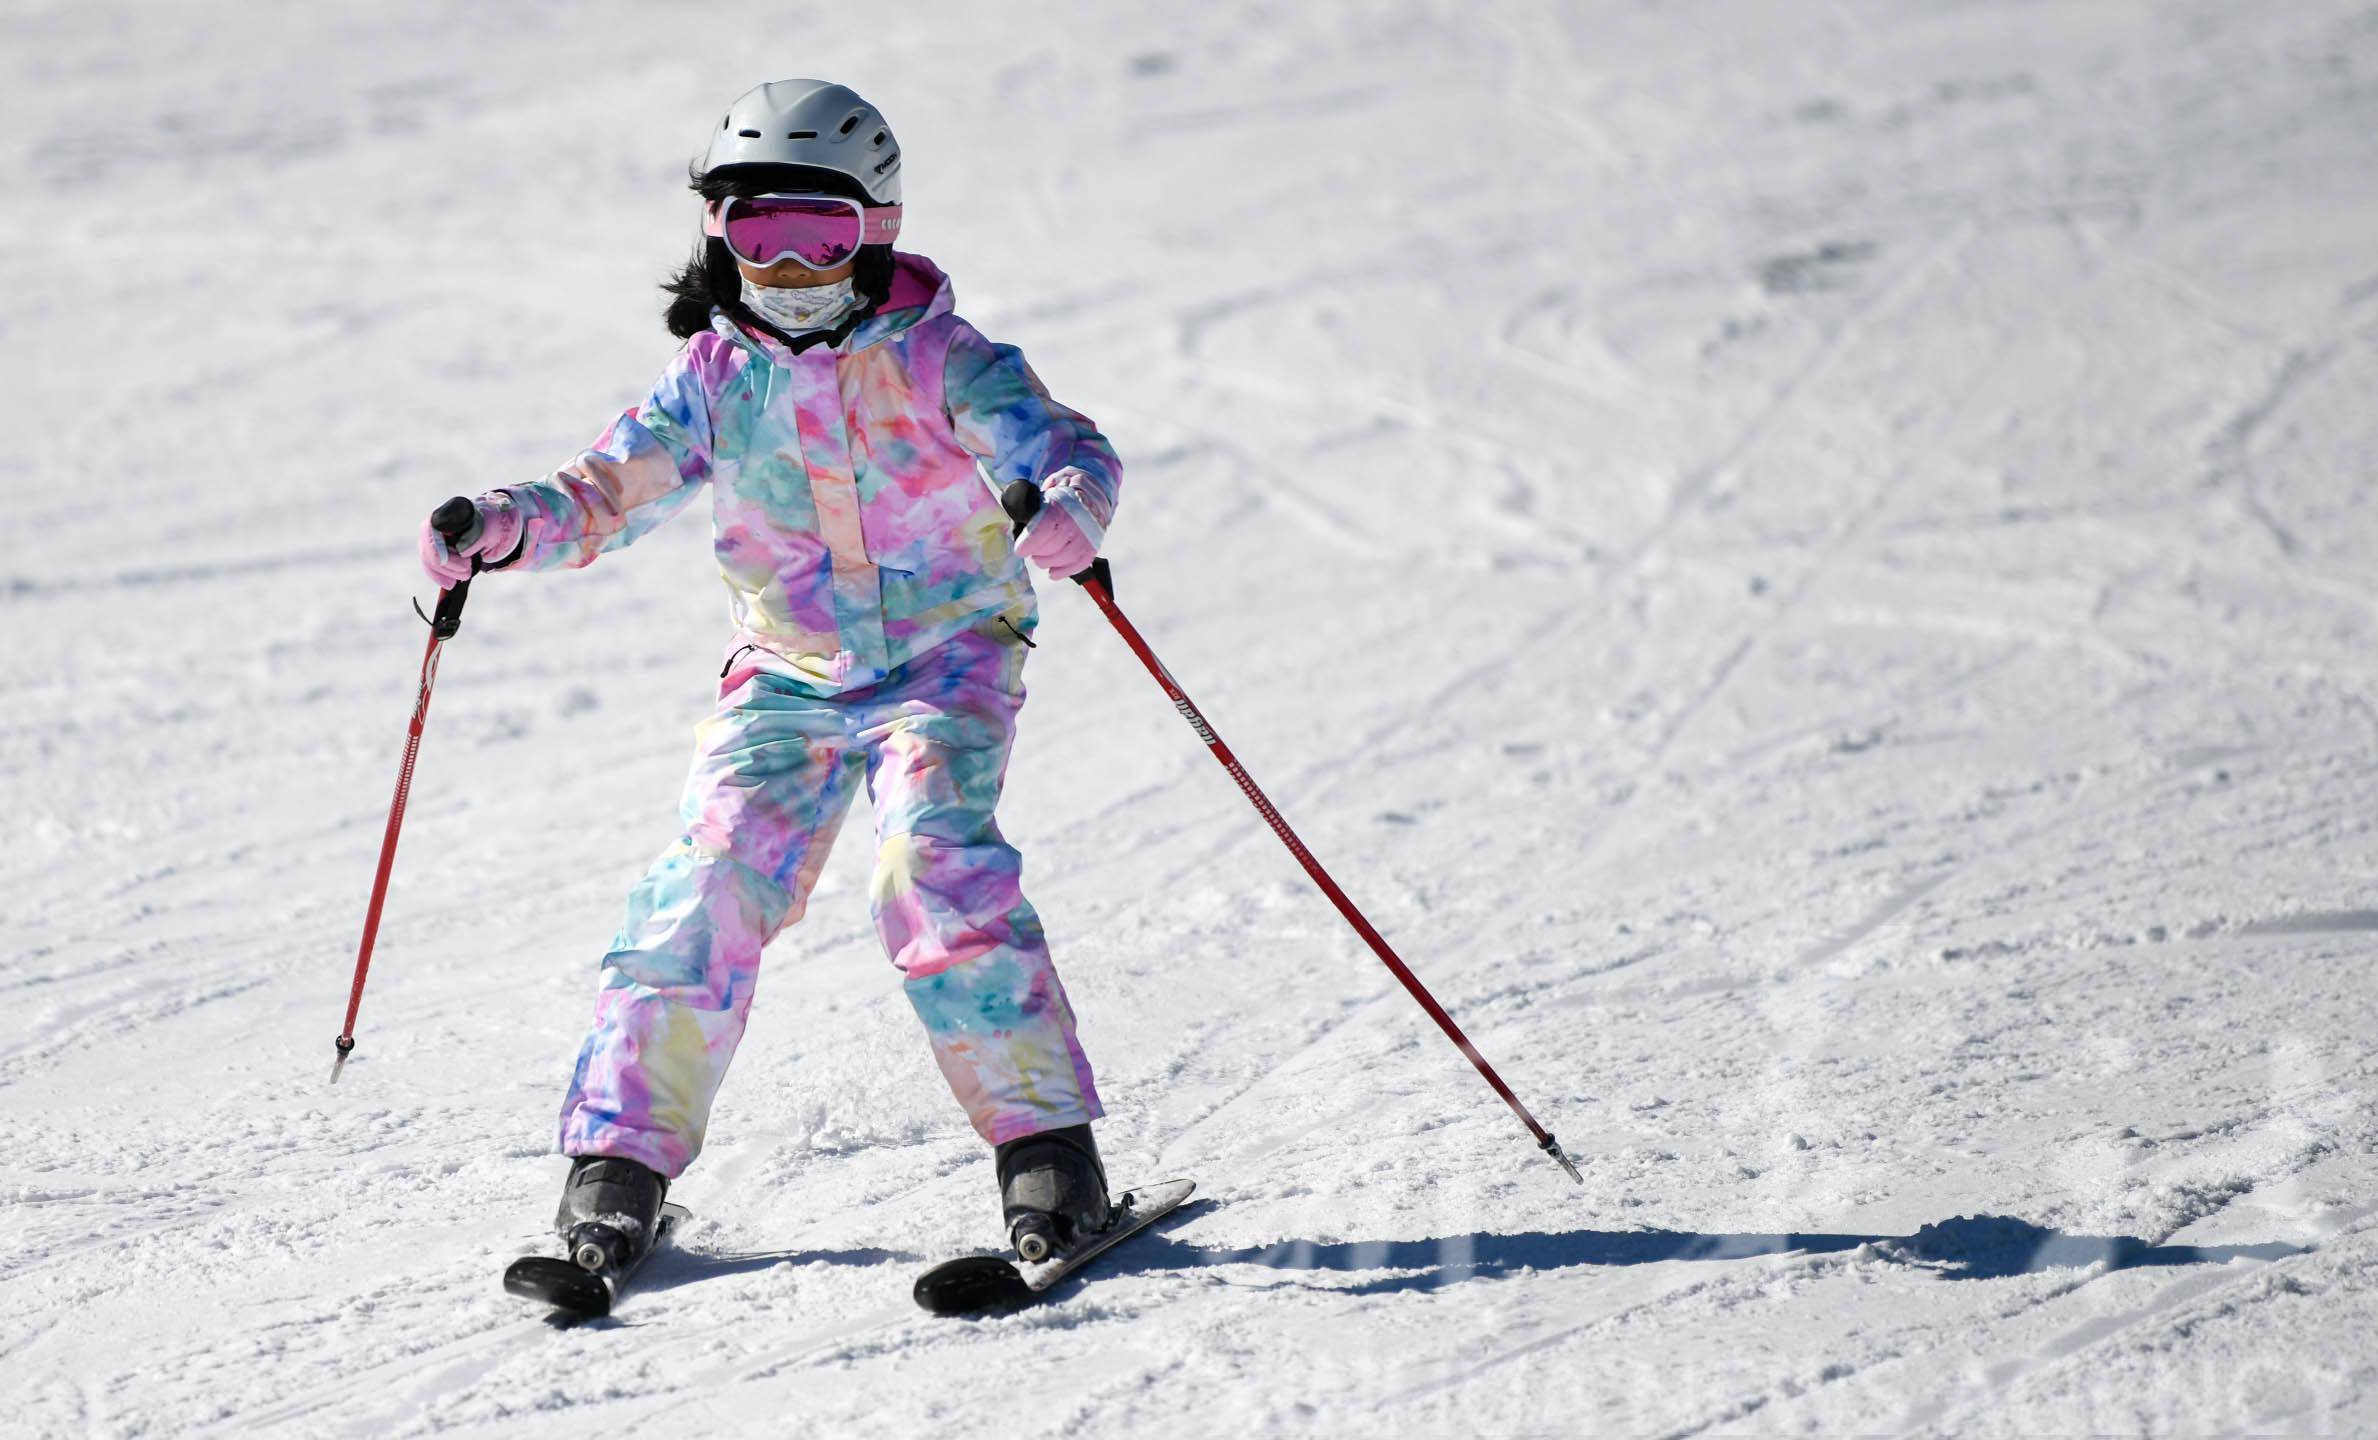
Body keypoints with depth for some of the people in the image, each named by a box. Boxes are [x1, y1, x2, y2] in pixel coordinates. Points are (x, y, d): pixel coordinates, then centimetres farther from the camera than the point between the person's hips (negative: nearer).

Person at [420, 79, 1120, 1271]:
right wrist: (506, 526, -21)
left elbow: (1065, 447, -19)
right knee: (708, 888, -11)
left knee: (934, 870, -24)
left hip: (944, 660, -3)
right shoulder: (714, 378, 1)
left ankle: (1047, 1145, -17)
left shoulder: (935, 359, -9)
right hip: (785, 678, 3)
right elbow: (607, 490, 0)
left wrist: (1068, 508, -43)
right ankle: (624, 1154, -2)